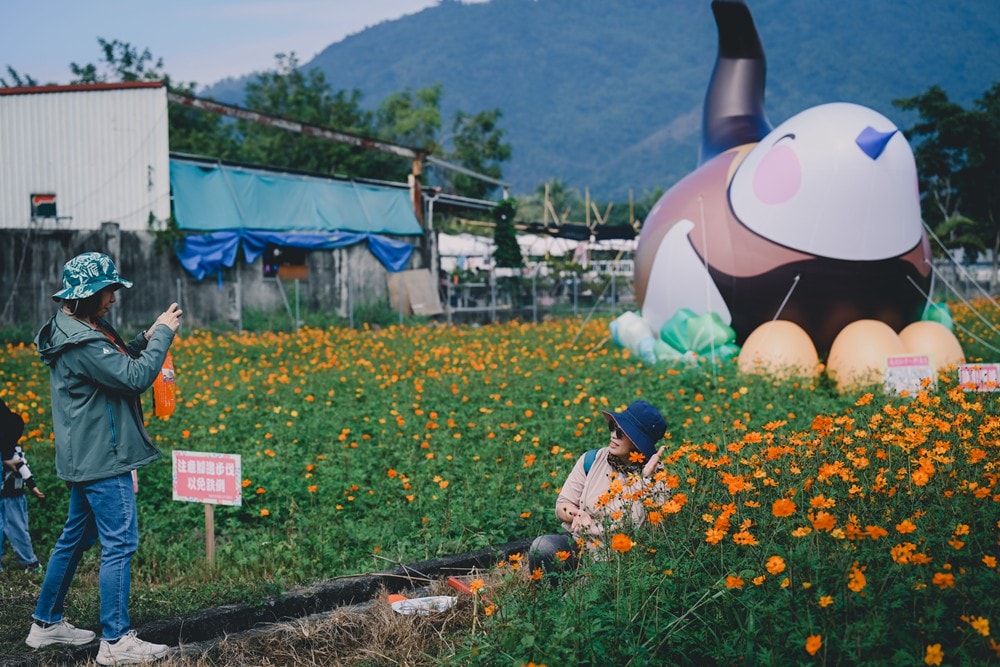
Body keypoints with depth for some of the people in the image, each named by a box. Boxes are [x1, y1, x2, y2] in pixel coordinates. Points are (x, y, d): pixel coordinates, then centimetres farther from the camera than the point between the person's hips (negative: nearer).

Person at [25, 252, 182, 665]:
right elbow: (136, 377, -24)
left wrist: (147, 338, 6)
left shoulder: (72, 328, 10)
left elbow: (116, 362, 20)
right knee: (119, 544, -6)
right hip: (104, 459, -11)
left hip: (85, 457, 11)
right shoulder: (82, 343, -23)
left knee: (76, 538, 20)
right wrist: (163, 334, -14)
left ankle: (46, 623, 30)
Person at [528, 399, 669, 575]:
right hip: (576, 543, 3)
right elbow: (562, 506, 8)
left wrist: (646, 478, -20)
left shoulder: (656, 477, -3)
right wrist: (578, 514, -16)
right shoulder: (592, 460, 4)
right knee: (542, 546, -28)